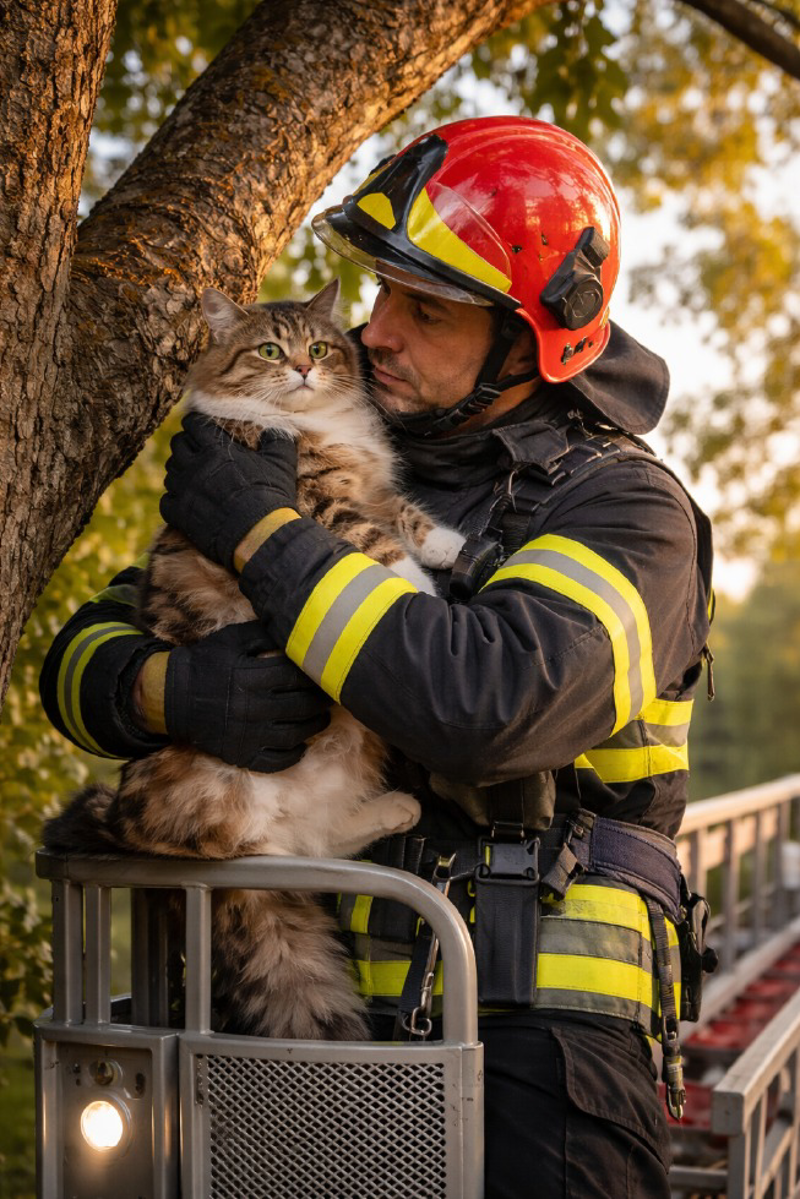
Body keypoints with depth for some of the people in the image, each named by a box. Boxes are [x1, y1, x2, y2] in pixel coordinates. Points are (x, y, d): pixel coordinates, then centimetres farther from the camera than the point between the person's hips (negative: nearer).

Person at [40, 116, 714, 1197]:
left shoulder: (627, 513, -5)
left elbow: (487, 706, -26)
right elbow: (87, 653, 9)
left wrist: (264, 535, -17)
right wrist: (168, 691, -15)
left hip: (536, 1025, -4)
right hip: (330, 1002, 4)